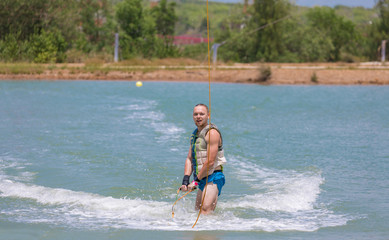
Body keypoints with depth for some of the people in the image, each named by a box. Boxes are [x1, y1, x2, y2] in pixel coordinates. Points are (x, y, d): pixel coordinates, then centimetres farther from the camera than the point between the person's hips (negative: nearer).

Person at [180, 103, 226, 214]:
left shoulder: (212, 133, -12)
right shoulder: (195, 134, 18)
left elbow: (210, 162, -17)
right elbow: (189, 159, 14)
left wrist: (196, 180, -12)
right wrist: (185, 180, 0)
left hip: (213, 177, -9)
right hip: (203, 180, 9)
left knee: (205, 209, -24)